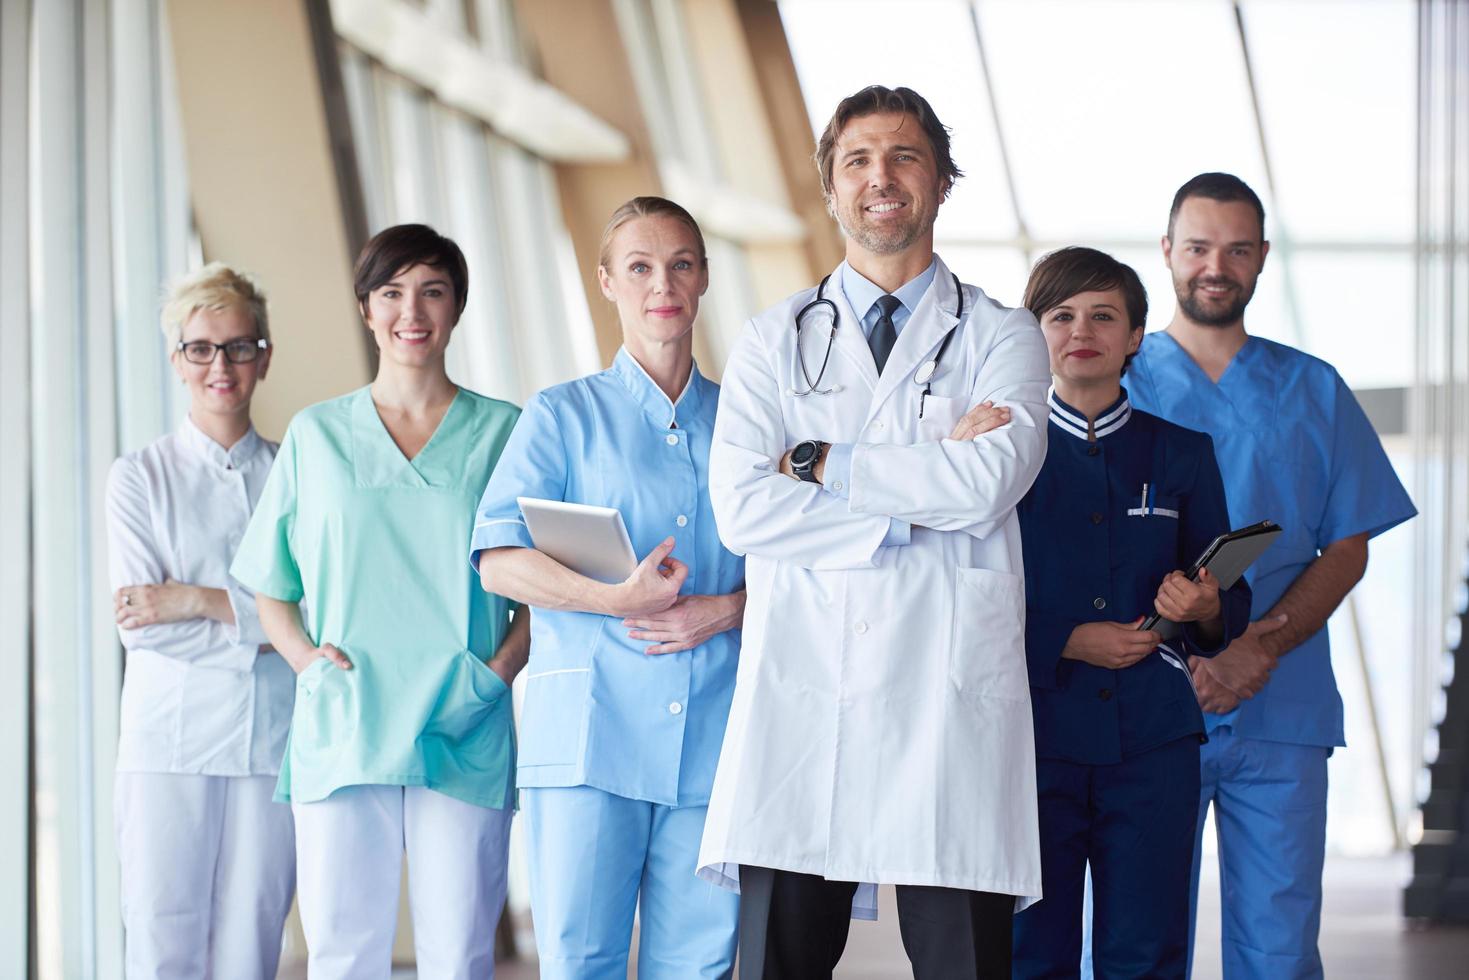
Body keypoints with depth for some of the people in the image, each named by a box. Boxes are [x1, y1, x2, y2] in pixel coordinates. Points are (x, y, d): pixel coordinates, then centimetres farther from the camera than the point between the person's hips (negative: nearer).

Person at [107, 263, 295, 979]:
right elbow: (138, 622, -4)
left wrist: (198, 601, -9)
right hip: (170, 739, -1)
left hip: (272, 741, 1)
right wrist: (261, 621, -10)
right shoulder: (139, 477, 7)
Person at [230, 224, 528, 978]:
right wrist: (305, 656, -1)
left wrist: (503, 666, -6)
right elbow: (268, 584, 16)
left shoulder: (503, 433, 10)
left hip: (462, 737, -1)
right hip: (342, 730, 1)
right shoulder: (317, 436, 13)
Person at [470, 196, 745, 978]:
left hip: (714, 736, 2)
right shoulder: (563, 416, 8)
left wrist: (722, 612, -6)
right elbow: (499, 560, -3)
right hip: (590, 730, -2)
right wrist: (618, 601, -16)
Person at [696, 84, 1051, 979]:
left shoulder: (1002, 337, 11)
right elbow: (741, 505, -1)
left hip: (951, 697, -1)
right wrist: (913, 508, -7)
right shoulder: (775, 342, 15)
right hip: (802, 696, 1)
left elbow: (990, 482, -8)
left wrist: (824, 464, -3)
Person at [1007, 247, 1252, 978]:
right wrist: (1064, 640, -10)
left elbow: (1233, 606, 12)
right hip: (1035, 732, -1)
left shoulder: (1181, 453, 11)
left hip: (1152, 737, 1)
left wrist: (1204, 609, -10)